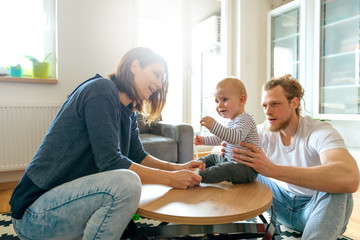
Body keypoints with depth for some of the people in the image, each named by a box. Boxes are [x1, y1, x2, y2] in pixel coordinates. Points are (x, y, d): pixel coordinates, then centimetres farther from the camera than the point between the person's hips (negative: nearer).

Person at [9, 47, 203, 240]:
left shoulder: (128, 112, 10)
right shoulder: (101, 89, -18)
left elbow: (138, 156, 12)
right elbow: (110, 162, -24)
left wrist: (177, 168, -1)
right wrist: (169, 178, -18)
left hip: (71, 194, 9)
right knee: (126, 183, -30)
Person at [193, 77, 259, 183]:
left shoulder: (244, 120, -18)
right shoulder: (230, 120, 14)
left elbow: (236, 137, -39)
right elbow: (220, 138, 30)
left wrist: (214, 126, -45)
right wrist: (204, 140, 21)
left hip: (247, 167, -10)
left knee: (227, 169, -37)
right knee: (210, 158, 21)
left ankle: (199, 175, -40)